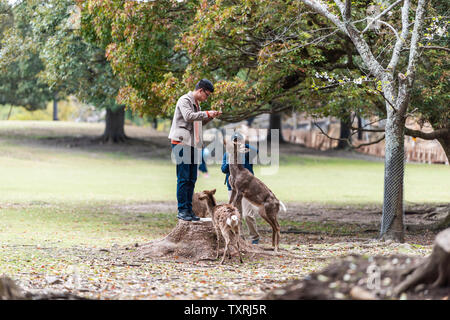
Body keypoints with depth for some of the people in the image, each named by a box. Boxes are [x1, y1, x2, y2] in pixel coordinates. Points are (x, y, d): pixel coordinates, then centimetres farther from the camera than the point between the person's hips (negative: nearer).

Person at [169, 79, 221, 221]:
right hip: (181, 142, -9)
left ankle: (189, 209, 10)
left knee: (191, 179, 7)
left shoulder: (196, 104, 21)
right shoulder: (185, 100, -7)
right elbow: (188, 116, -23)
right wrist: (207, 113, -17)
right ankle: (182, 210, -7)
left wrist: (211, 117, 15)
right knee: (183, 178, -9)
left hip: (192, 144, 9)